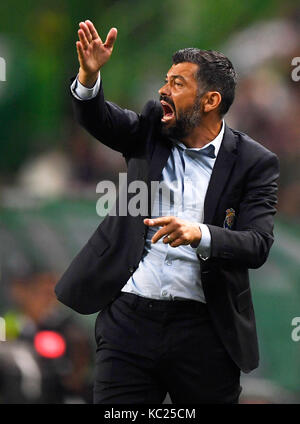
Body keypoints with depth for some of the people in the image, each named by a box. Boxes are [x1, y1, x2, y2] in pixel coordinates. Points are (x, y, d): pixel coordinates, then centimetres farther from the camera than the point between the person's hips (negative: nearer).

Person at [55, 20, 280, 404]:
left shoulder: (254, 163, -1)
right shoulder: (151, 131, 10)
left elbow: (257, 245, -10)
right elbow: (96, 119, -3)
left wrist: (199, 234, -28)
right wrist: (89, 76, -24)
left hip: (204, 329, -2)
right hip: (128, 317, 2)